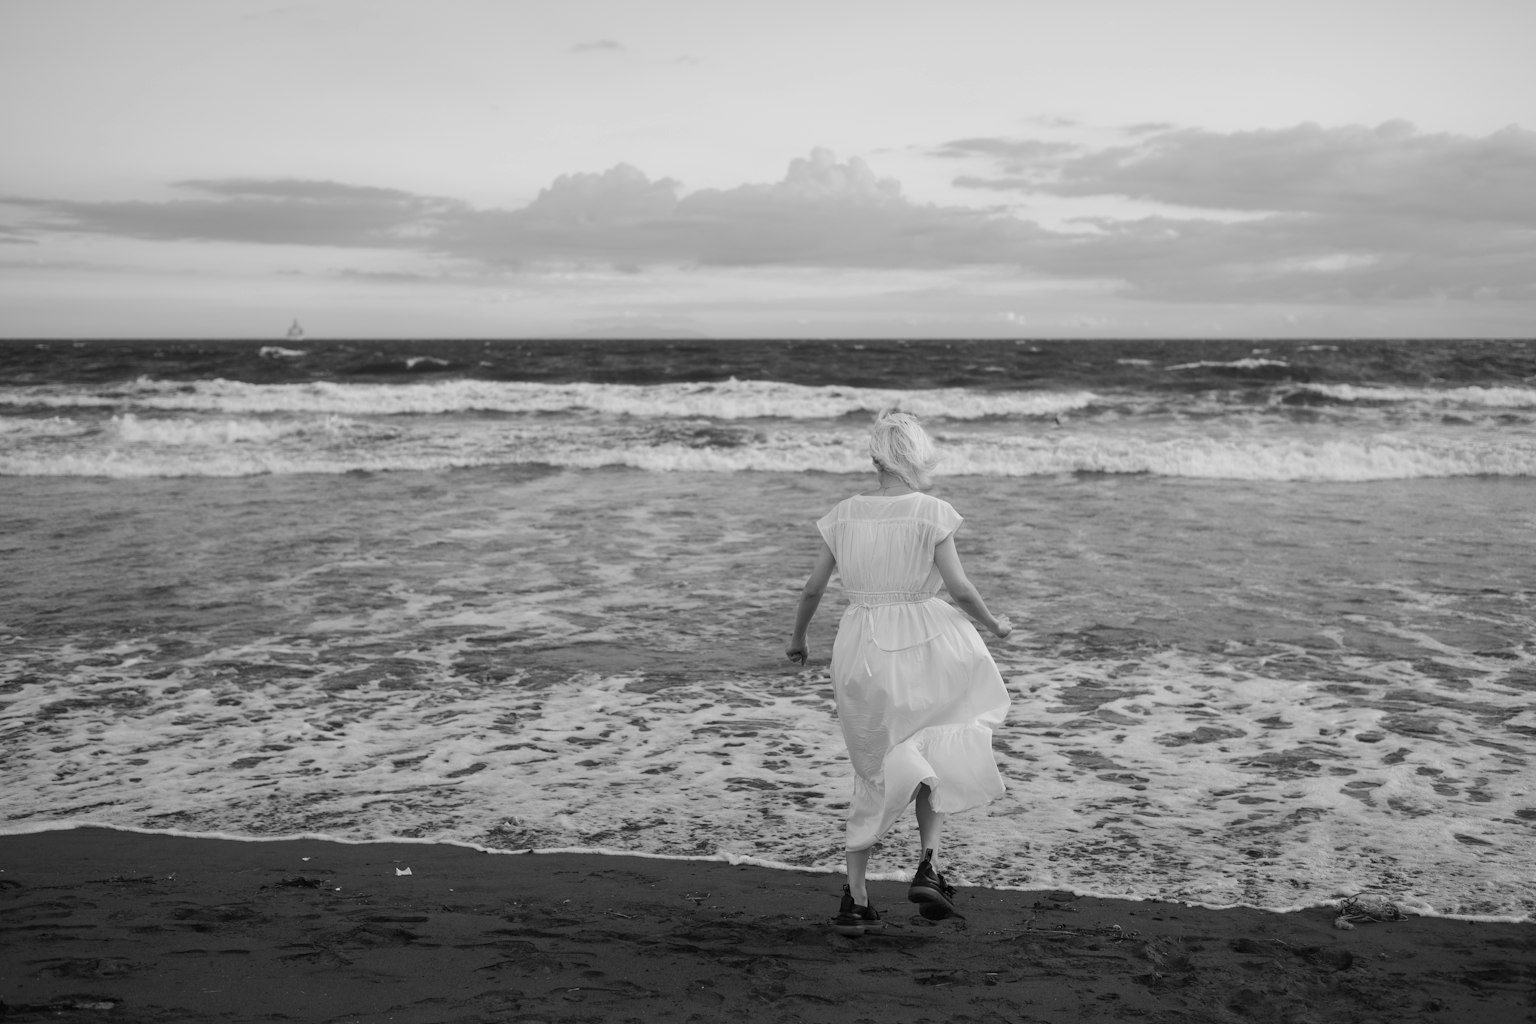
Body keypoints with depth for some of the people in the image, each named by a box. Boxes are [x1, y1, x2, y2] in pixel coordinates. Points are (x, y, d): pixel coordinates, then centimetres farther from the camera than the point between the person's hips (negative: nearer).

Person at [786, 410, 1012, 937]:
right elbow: (960, 588, -10)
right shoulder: (931, 512, -8)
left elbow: (812, 588, 4)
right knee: (937, 753, 20)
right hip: (924, 643, -3)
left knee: (875, 769, 16)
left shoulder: (844, 513, 2)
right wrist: (994, 623, 8)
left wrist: (797, 639, 20)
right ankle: (928, 864, 4)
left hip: (861, 650, 3)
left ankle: (856, 897, 16)